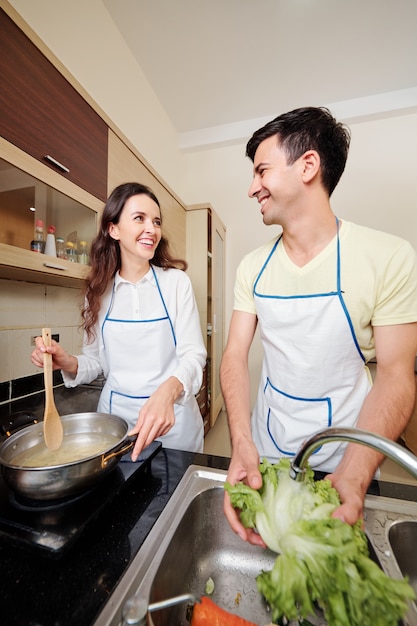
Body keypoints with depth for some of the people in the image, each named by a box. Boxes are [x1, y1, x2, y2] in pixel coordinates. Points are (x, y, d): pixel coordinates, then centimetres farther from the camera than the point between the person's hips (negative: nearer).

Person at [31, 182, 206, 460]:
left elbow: (193, 354, -13)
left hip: (172, 418, -2)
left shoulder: (175, 281, -10)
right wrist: (68, 363, -13)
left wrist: (168, 389, -32)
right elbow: (96, 360, 7)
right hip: (114, 414, 3)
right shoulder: (100, 290, 0)